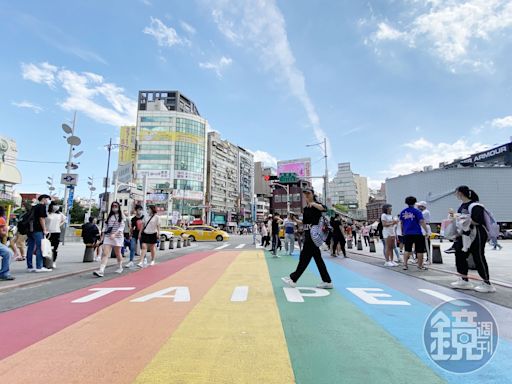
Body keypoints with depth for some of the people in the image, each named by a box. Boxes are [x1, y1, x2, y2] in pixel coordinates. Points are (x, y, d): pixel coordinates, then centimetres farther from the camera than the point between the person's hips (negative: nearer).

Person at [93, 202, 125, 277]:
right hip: (107, 237, 3)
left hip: (117, 237, -3)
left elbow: (121, 227, -11)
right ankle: (101, 271, -18)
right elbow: (105, 227, 13)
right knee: (105, 254, -10)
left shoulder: (121, 216, 0)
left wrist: (114, 234, -24)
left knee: (118, 254, 10)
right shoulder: (109, 216, 13)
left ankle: (120, 267, 29)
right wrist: (102, 238, 8)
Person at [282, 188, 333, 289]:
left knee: (305, 256, -2)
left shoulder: (316, 205, -8)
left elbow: (324, 208, -32)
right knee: (317, 258, 11)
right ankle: (327, 281, 18)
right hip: (308, 234, 9)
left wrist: (314, 204, -44)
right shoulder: (306, 208, 15)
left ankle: (293, 279, 7)